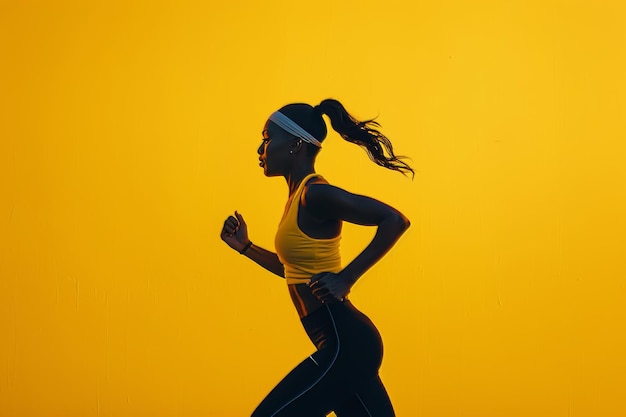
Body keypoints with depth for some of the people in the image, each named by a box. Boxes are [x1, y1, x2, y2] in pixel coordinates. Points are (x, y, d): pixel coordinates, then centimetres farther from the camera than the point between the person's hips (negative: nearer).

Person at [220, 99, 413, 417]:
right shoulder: (299, 196, 13)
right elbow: (296, 269, 25)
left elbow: (395, 220, -21)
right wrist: (245, 247, 17)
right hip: (342, 343, 10)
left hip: (344, 345, -10)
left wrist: (345, 278, -19)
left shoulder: (315, 194, -14)